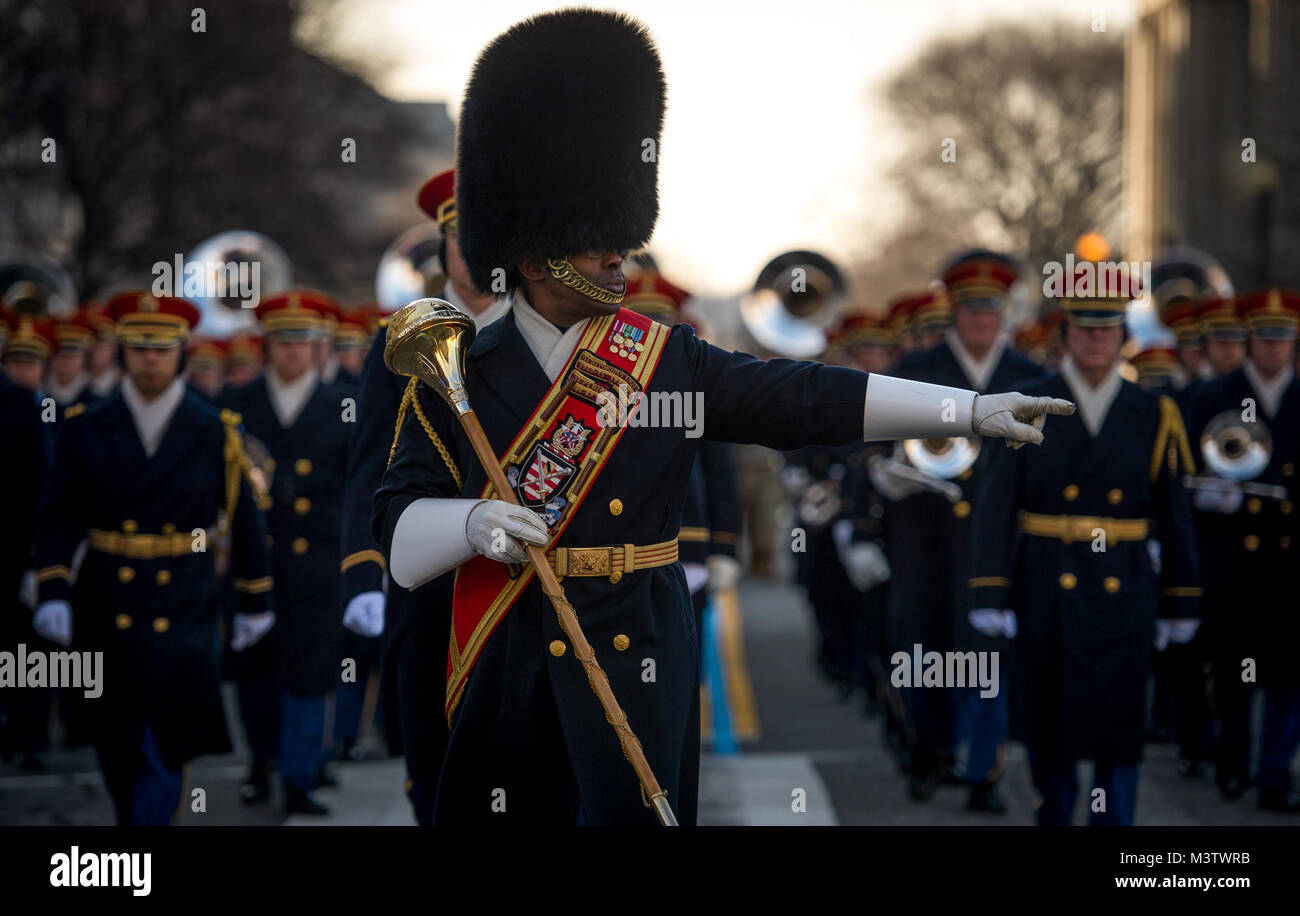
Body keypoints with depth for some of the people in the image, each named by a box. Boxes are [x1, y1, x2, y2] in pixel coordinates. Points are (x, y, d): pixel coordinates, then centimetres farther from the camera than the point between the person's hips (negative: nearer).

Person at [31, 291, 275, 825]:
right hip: (107, 616, 1)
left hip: (183, 619, -1)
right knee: (118, 754, 10)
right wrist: (52, 593, -13)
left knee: (164, 753, -8)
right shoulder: (85, 431, 2)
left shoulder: (216, 434, 1)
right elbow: (59, 518, 0)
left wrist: (256, 601, 11)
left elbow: (245, 520, 8)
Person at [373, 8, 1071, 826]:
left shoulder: (668, 359, 4)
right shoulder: (463, 375, -2)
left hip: (642, 666, 1)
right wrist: (474, 523, -27)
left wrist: (972, 410, -5)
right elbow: (398, 528, -4)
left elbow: (806, 399, 1)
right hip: (511, 674, -1)